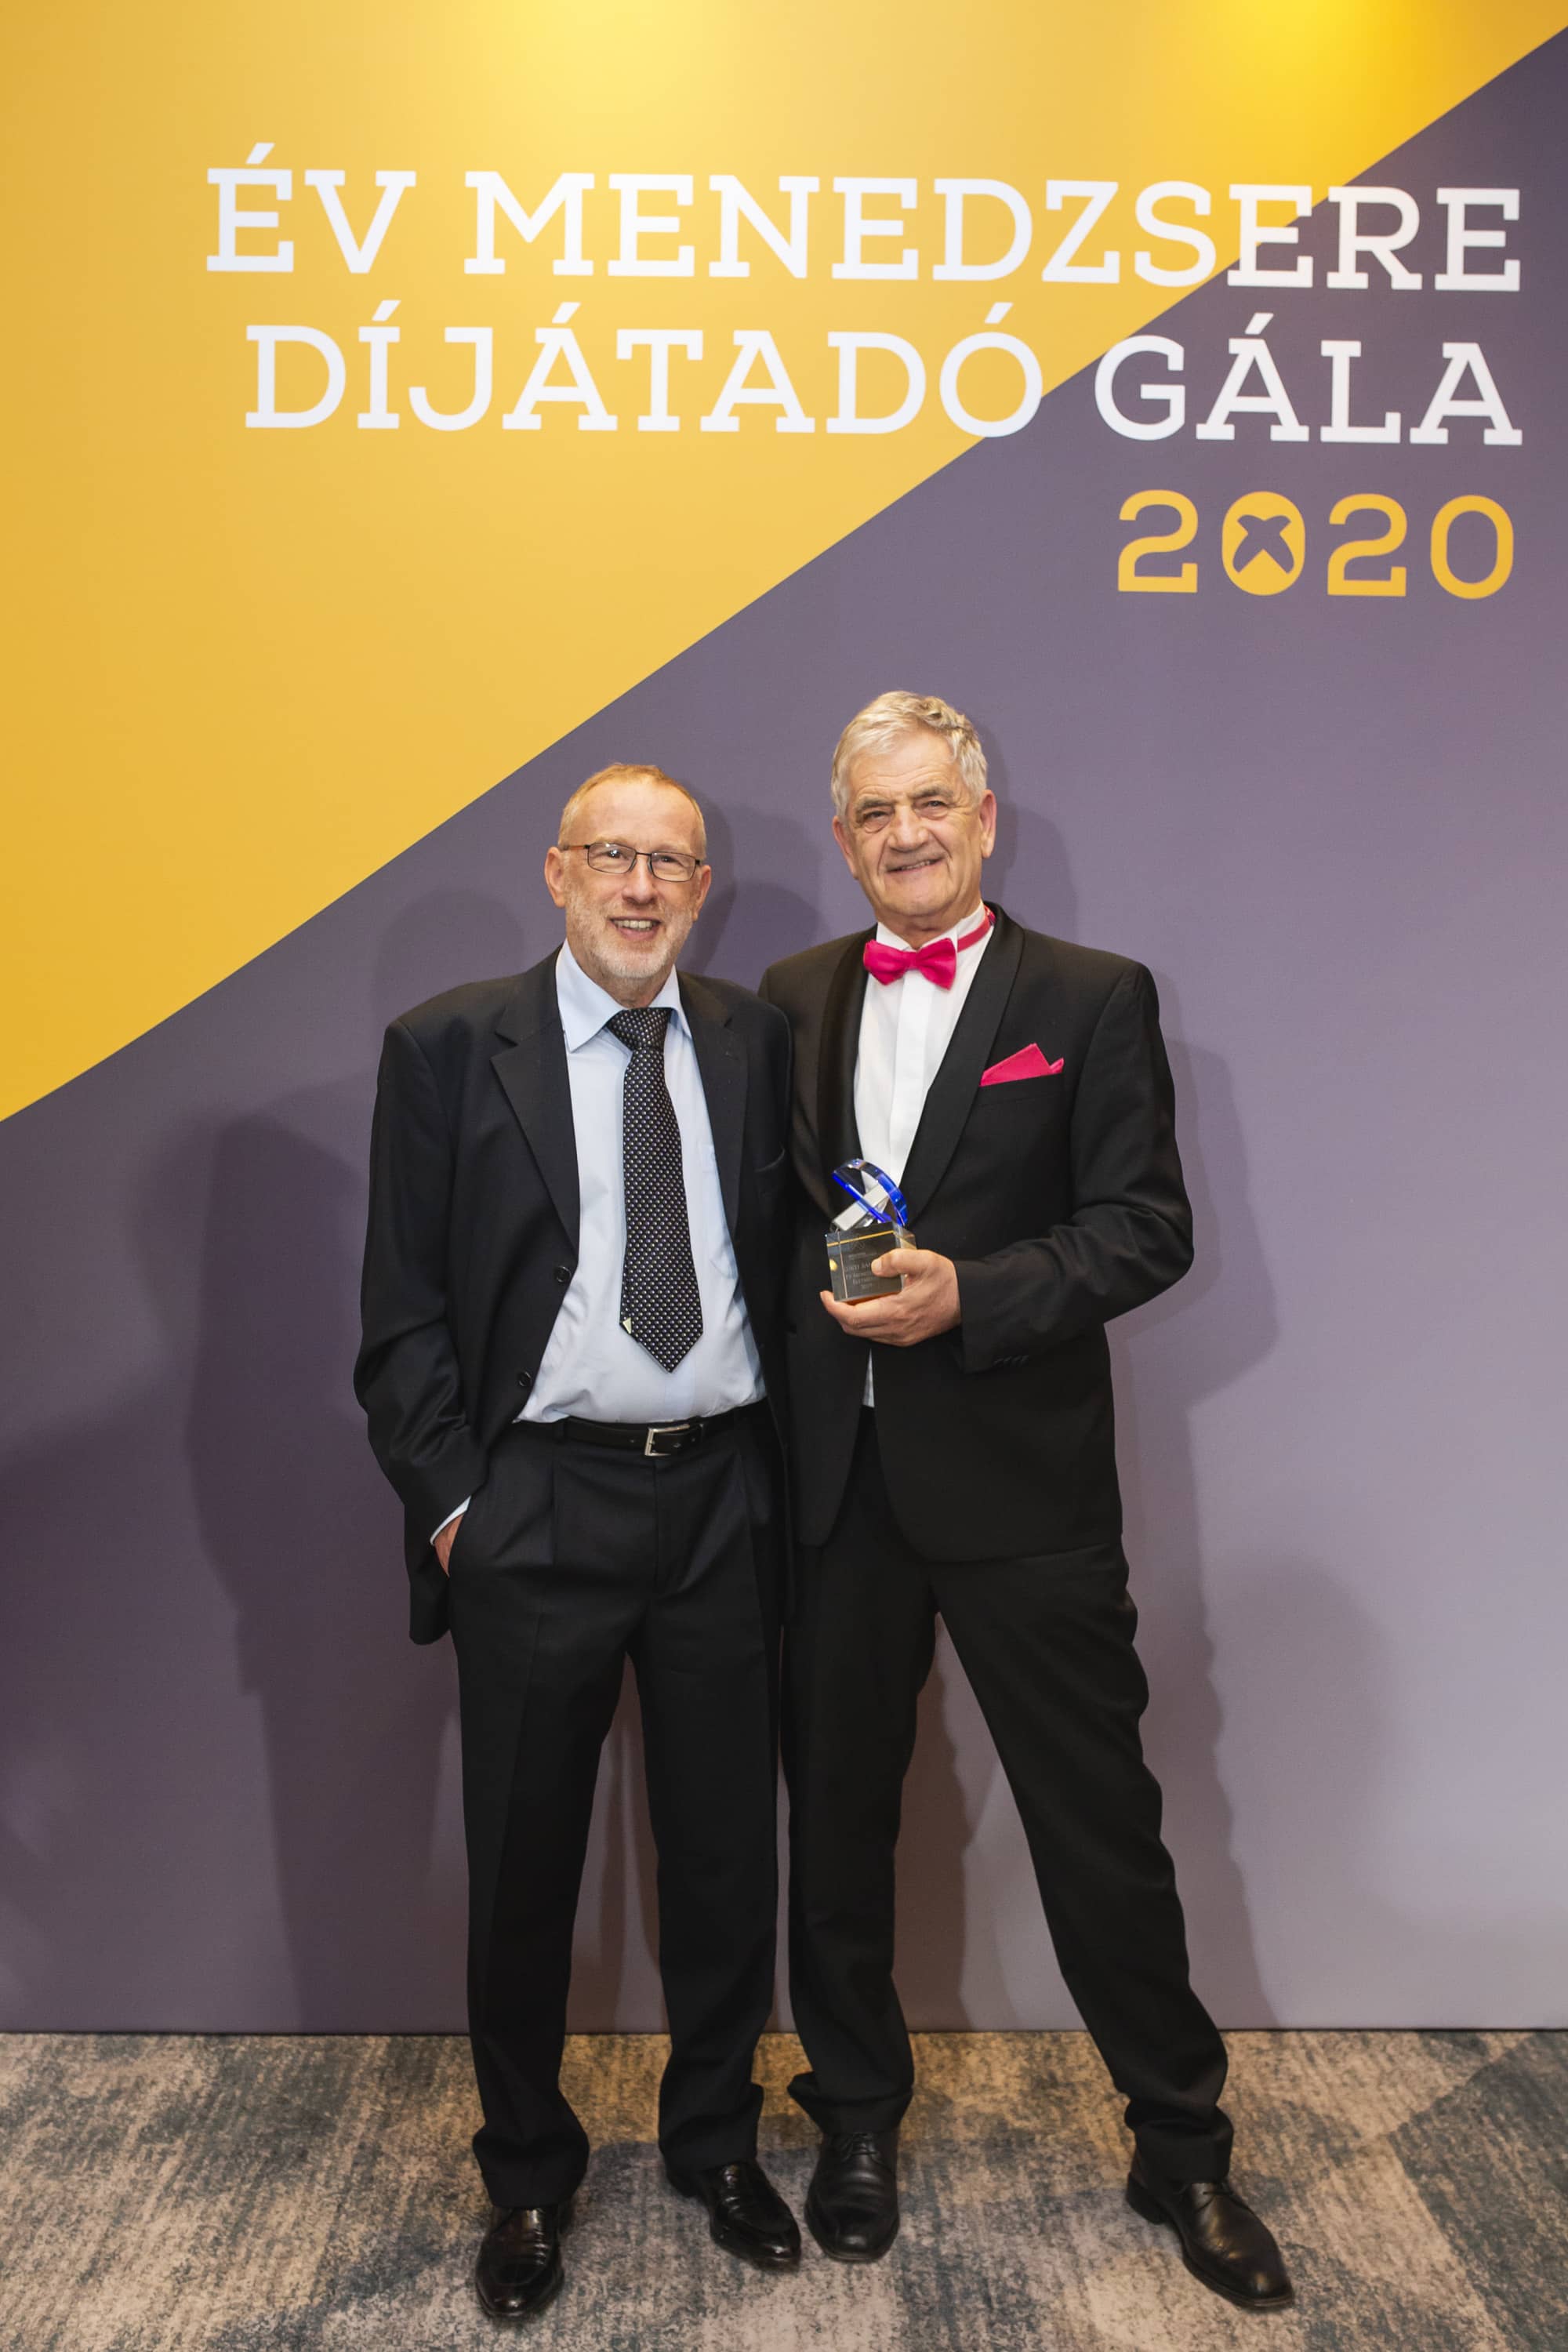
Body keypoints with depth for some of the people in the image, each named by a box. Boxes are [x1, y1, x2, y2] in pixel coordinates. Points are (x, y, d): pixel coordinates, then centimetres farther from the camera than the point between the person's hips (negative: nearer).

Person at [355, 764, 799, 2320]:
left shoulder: (755, 1041, 4)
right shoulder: (450, 1047, -3)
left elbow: (784, 1261, 8)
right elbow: (405, 1307, -2)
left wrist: (792, 1474, 1)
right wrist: (447, 1501, -8)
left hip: (723, 1498, 2)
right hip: (538, 1505, -2)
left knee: (727, 1850, 15)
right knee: (523, 1864, 13)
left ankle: (715, 2143, 40)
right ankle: (527, 2177, 37)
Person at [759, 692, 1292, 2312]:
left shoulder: (1093, 999, -2)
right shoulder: (794, 999, 9)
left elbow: (1147, 1227, -8)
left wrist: (967, 1296, -20)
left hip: (1020, 1481, -3)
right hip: (834, 1480, 4)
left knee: (1101, 1824, 8)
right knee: (837, 1814, 16)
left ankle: (1182, 2147, 32)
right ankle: (857, 2121, 39)